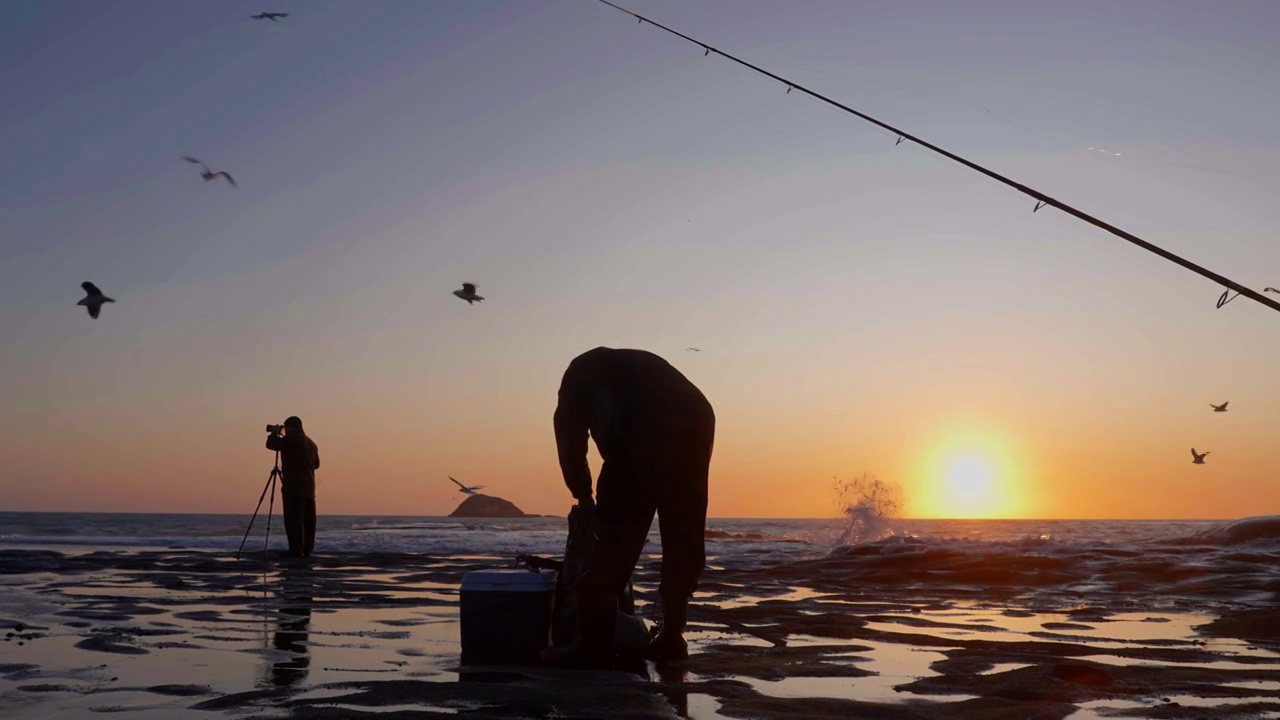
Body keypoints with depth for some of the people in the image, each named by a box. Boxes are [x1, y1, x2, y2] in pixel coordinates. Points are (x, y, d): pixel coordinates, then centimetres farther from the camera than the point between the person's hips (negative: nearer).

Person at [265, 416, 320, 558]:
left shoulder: (291, 439, -9)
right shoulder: (311, 443, 17)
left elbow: (271, 444, -7)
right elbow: (316, 464, 23)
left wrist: (274, 433, 10)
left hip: (293, 488, -8)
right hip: (309, 489, 8)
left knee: (293, 520, -8)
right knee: (308, 521, 7)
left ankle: (296, 550, -11)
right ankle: (307, 550, 8)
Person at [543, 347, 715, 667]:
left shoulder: (582, 370, 31)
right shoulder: (644, 366, 43)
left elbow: (569, 430, 19)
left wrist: (582, 493, 29)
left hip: (645, 431, -5)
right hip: (696, 420, 5)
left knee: (616, 537, 0)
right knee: (683, 539, 15)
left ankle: (594, 643, 0)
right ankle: (671, 637, 19)